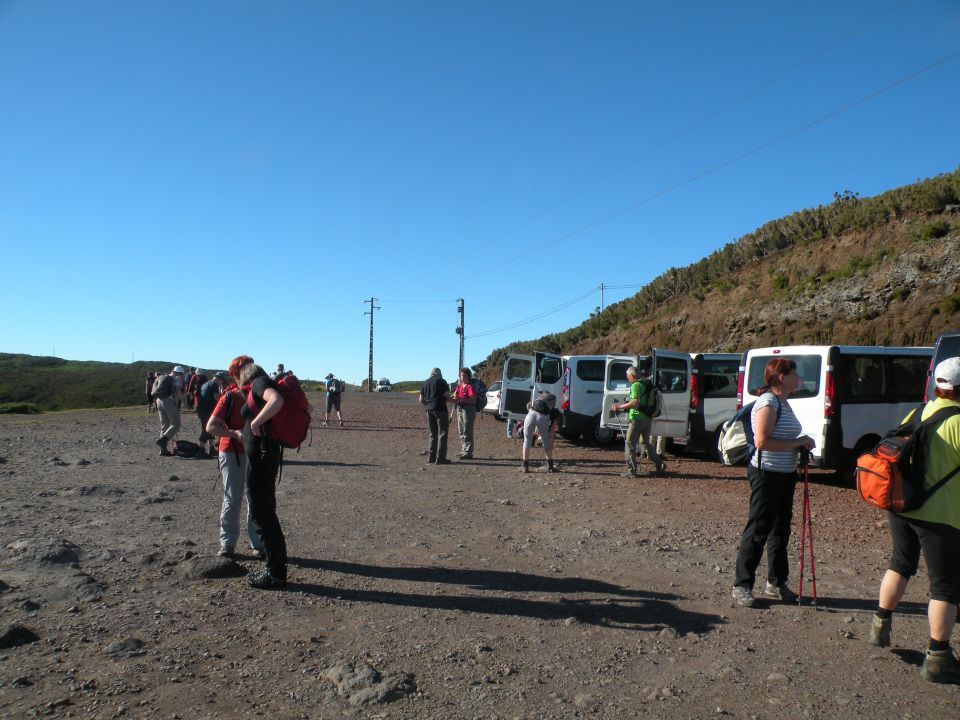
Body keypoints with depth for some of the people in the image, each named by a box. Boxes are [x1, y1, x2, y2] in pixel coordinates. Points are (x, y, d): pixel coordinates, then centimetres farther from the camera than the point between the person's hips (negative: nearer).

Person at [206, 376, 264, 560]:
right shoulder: (229, 398, -10)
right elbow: (210, 427, -12)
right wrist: (235, 433, -25)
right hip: (231, 453, -3)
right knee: (232, 499, 3)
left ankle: (258, 543, 14)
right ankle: (227, 543, 14)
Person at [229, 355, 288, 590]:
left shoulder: (259, 382, -13)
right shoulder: (258, 386, 15)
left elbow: (277, 400, -35)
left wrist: (255, 423, -25)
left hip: (261, 454, -10)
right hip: (263, 453, 10)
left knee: (263, 513, -2)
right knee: (265, 511, 18)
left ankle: (276, 574, 6)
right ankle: (275, 567, 29)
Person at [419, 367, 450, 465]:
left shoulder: (425, 383, 14)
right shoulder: (442, 381, -1)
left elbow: (421, 400, 12)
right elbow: (446, 395, -9)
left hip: (429, 410, 6)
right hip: (440, 409, -6)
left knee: (433, 434, 16)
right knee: (442, 433, -2)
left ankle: (431, 457, 14)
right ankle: (440, 458, -6)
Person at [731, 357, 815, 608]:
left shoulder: (783, 403, 14)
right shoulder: (767, 403, -16)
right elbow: (762, 441, -25)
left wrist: (802, 444, 7)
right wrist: (798, 442, -18)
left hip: (785, 474, 10)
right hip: (767, 474, -10)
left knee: (781, 528, 17)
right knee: (758, 530, -4)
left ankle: (776, 583, 30)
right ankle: (742, 586, 6)